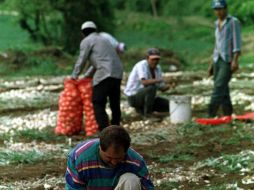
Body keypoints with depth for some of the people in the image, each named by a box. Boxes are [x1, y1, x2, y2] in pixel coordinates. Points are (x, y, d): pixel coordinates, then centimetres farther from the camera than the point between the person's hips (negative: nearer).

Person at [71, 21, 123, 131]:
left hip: (105, 74, -8)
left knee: (98, 103, -6)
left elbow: (82, 61, 5)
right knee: (115, 104, 15)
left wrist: (74, 75, 19)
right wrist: (87, 76, 35)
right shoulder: (102, 39, 29)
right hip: (117, 73, 8)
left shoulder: (87, 41, 5)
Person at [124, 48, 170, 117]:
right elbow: (144, 82, -37)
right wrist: (159, 80, -44)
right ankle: (147, 114, -21)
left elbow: (161, 88, 2)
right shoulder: (141, 65, -20)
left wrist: (168, 86, -19)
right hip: (133, 96, -8)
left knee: (169, 105, 1)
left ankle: (141, 109, 12)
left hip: (147, 96, 8)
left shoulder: (157, 68, 4)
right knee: (152, 87, -34)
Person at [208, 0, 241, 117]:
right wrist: (212, 65, 18)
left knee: (219, 87, -17)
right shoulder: (218, 24, 18)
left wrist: (235, 60, -24)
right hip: (218, 61, 7)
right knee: (223, 91, 4)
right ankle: (228, 117, 10)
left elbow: (237, 43, -13)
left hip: (228, 62, -7)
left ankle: (211, 115, -21)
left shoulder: (234, 22, -5)